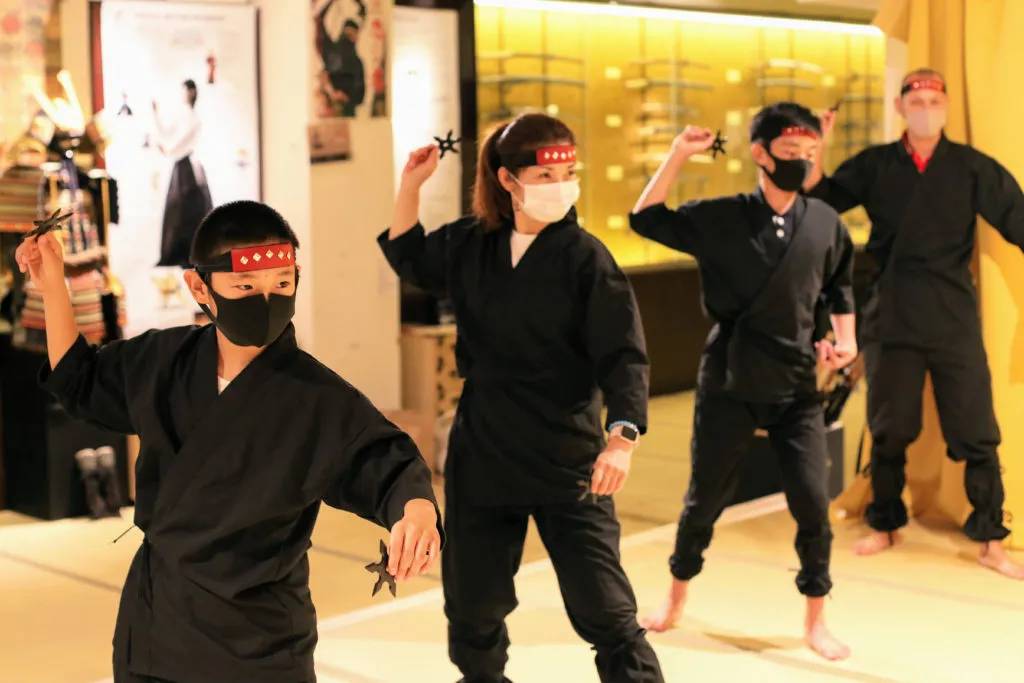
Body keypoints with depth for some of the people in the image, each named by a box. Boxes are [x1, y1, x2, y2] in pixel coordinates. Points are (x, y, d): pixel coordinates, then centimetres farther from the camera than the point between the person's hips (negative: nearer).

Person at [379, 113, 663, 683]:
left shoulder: (585, 257, -11)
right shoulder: (470, 243, 3)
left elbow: (625, 355, -15)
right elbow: (410, 260, 22)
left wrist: (623, 437, -30)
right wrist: (410, 186, 8)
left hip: (566, 458, -4)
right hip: (481, 451, 5)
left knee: (605, 609, -4)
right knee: (472, 602, 16)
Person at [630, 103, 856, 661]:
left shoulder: (826, 224, -1)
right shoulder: (720, 218, -7)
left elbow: (839, 285, 15)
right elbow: (646, 219, -7)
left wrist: (845, 337, 1)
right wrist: (679, 154, -12)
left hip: (796, 386, 2)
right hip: (728, 384, -1)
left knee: (812, 503, -2)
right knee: (705, 499, 11)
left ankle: (814, 621, 16)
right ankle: (676, 598, 33)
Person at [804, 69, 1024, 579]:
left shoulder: (971, 168, 0)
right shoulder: (874, 166, 4)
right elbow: (817, 201, 4)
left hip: (954, 319, -1)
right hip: (891, 318, 1)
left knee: (976, 435, 1)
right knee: (889, 431, 11)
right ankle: (885, 526, 30)